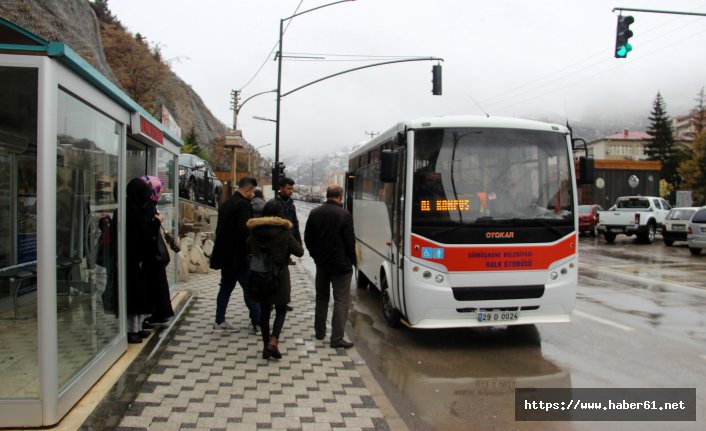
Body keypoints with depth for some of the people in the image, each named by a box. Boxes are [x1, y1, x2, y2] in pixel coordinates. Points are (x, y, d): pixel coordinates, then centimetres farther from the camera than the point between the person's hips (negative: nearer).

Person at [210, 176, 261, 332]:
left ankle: (219, 321, 19)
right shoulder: (243, 204, -16)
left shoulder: (226, 203, 13)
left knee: (226, 287, 15)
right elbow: (245, 231, -23)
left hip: (225, 254, 9)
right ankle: (258, 322, 2)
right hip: (238, 256, -9)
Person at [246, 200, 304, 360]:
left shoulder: (255, 231, -1)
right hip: (279, 276, -3)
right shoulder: (284, 231, -12)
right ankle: (273, 341, -8)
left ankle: (266, 346, 15)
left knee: (264, 310, 13)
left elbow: (249, 249, 12)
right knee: (281, 310, 9)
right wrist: (291, 245, 12)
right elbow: (299, 251, -6)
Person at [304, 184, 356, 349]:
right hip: (340, 264, -6)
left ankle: (319, 331, 29)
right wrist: (351, 261, 2)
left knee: (321, 298, 20)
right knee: (341, 300, 1)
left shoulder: (314, 213, 1)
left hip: (321, 263, 6)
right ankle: (336, 338, -1)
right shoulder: (344, 215, -16)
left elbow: (308, 238, 6)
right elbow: (350, 242, -13)